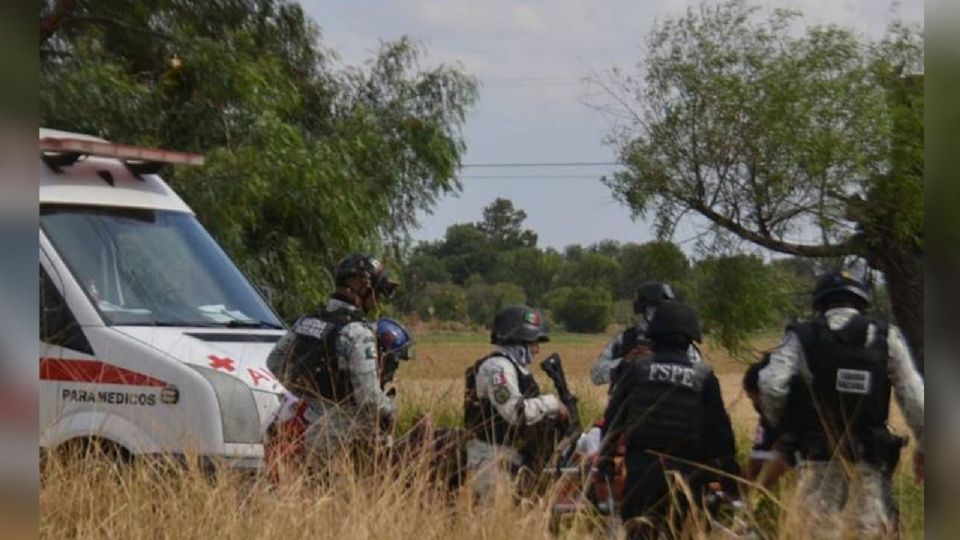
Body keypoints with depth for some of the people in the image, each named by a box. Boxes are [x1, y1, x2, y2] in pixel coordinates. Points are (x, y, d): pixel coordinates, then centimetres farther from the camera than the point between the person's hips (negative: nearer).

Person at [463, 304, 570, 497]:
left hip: (514, 461, 10)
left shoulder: (516, 367, 18)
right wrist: (551, 402, -14)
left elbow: (529, 409, 21)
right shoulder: (497, 367, -14)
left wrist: (554, 416, 5)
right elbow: (516, 412, -25)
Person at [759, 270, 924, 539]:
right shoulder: (886, 336, 2)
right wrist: (923, 446, 9)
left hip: (820, 456, 0)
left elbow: (771, 386, -13)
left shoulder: (801, 337, 0)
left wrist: (780, 426, 4)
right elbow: (913, 396, 0)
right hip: (870, 457, 0)